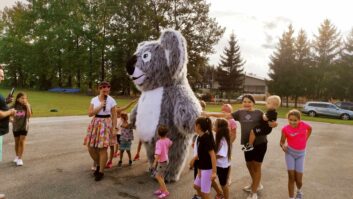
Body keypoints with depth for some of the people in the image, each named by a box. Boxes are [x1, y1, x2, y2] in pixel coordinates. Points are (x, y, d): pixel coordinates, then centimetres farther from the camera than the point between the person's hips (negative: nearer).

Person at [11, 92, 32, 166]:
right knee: (17, 142, 14)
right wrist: (11, 121, -8)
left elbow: (29, 115, -20)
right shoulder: (14, 106, -5)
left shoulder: (27, 106, -7)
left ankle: (20, 158, 5)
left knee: (21, 142, -4)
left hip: (24, 127, -2)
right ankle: (17, 156, 32)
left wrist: (27, 105, -23)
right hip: (16, 127, 2)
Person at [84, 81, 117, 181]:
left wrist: (114, 128, -8)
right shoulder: (94, 99, 2)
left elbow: (114, 116, -2)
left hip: (106, 124, -3)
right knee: (91, 148, 5)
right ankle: (98, 165, 32)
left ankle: (101, 172, 14)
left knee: (103, 149, -2)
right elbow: (90, 113, -5)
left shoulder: (111, 100, -4)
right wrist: (100, 106, -14)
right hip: (95, 124, 4)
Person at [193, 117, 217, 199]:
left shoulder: (206, 138, -21)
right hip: (203, 168, 9)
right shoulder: (200, 138, 7)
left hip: (208, 169, -9)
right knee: (196, 186, 21)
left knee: (205, 192, 3)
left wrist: (214, 172, -25)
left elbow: (212, 155, -23)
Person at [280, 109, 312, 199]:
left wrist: (305, 140, 5)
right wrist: (283, 146, -27)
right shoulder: (285, 129, -14)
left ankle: (299, 191, 39)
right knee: (291, 177, -6)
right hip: (290, 152, -1)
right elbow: (282, 141, -5)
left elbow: (310, 129, 12)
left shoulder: (304, 125, -12)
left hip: (300, 153, 1)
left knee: (298, 179, 4)